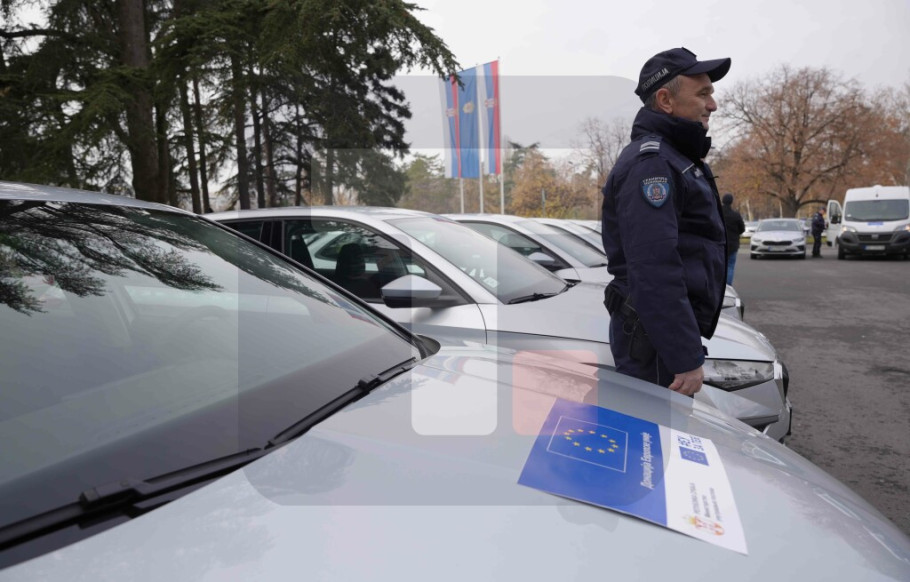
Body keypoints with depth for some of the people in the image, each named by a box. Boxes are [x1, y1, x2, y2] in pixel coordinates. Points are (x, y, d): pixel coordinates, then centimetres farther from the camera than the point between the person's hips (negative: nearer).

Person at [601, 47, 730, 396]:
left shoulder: (674, 158, 17)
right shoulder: (650, 162, -17)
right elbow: (654, 271, -26)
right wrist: (687, 358, -25)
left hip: (668, 332, 10)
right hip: (656, 340, -10)